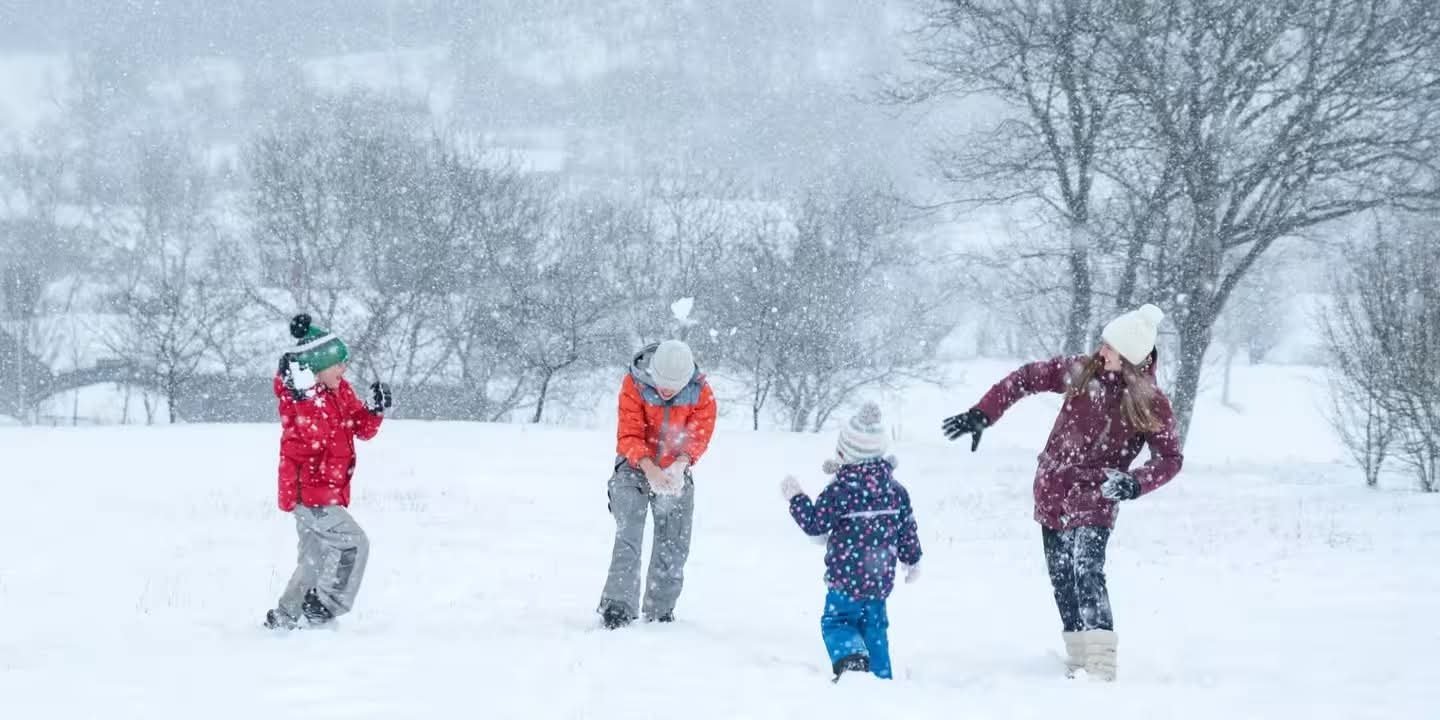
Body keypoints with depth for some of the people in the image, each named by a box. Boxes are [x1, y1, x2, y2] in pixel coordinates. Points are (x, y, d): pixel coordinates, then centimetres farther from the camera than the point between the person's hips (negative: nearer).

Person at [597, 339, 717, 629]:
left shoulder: (701, 393, -15)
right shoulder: (634, 385, -21)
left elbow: (700, 434, -14)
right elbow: (629, 434, -22)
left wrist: (680, 464, -33)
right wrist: (650, 469, -36)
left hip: (676, 471, 3)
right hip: (636, 466, -3)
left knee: (674, 544, 5)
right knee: (628, 535, -17)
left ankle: (661, 610, 18)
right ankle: (618, 605, -23)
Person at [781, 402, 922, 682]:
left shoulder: (839, 490, -15)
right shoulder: (895, 490, 3)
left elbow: (814, 524, -11)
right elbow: (908, 530, 11)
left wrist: (796, 498, 2)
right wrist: (912, 561, 26)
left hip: (846, 577, -5)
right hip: (881, 577, 5)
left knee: (836, 621, 4)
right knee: (874, 626, 18)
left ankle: (850, 658, -22)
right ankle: (881, 675, 18)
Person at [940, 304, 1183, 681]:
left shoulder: (1150, 403, -11)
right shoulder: (1081, 373, -2)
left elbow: (1170, 458, -9)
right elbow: (1026, 378, 8)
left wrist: (1135, 482, -27)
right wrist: (981, 415, 4)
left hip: (1094, 499, -5)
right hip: (1052, 493, 5)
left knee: (1087, 573, -22)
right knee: (1062, 580, 8)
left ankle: (1100, 669, -28)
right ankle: (1078, 663, 18)